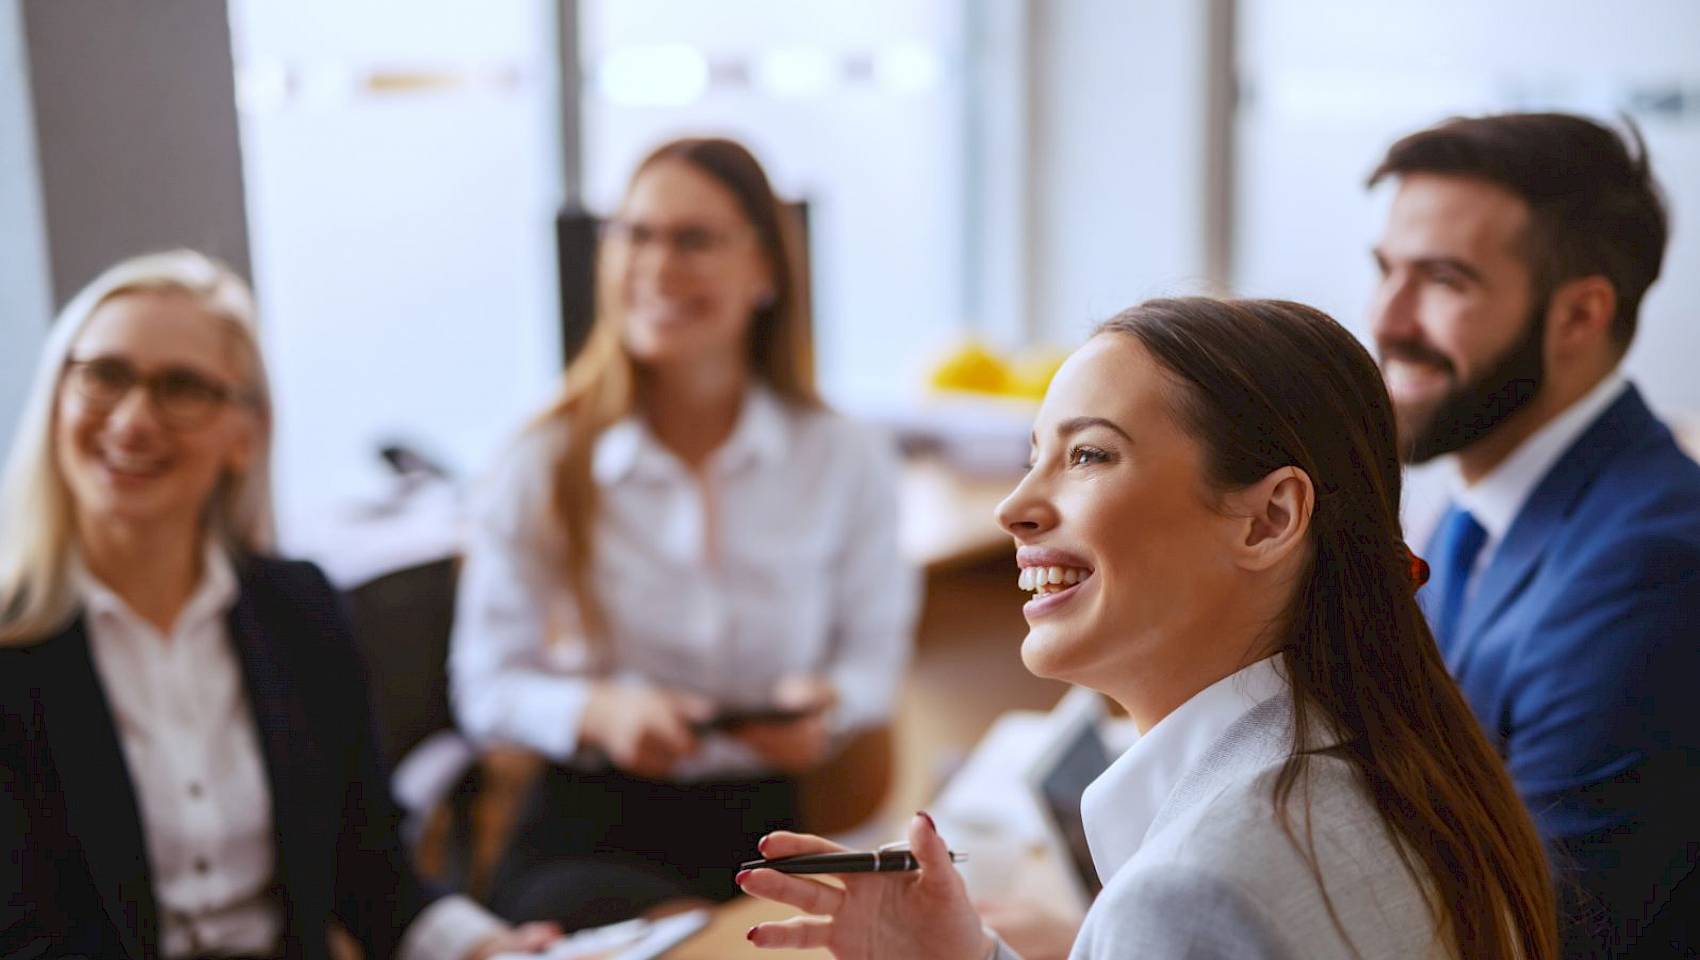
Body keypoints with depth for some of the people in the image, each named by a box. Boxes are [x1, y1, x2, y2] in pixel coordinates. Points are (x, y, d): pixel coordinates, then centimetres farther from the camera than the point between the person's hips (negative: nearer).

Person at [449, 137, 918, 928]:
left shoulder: (848, 463, 3)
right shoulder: (543, 472, -1)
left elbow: (876, 649, 10)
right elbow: (486, 685, 2)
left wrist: (826, 707, -13)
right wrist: (598, 711, -19)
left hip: (763, 831, 3)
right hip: (587, 838, -3)